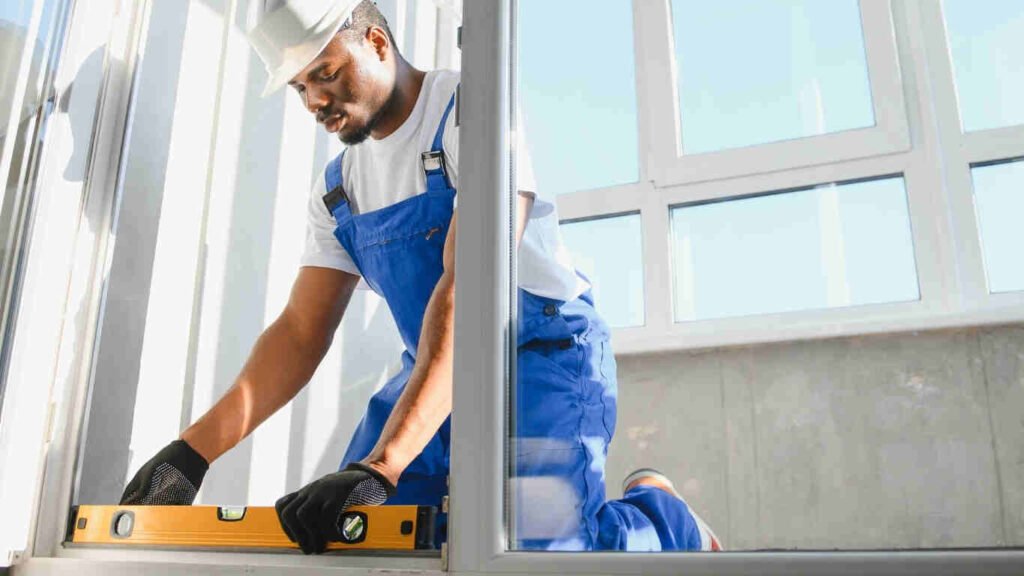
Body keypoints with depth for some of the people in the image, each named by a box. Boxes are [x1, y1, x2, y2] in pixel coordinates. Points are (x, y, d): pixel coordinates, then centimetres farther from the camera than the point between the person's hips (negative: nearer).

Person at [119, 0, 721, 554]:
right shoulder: (338, 187, 10)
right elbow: (301, 333, 6)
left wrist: (379, 466, -33)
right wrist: (192, 452, -6)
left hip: (547, 355, -6)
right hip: (433, 373, 7)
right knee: (345, 539, -5)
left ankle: (662, 511, 9)